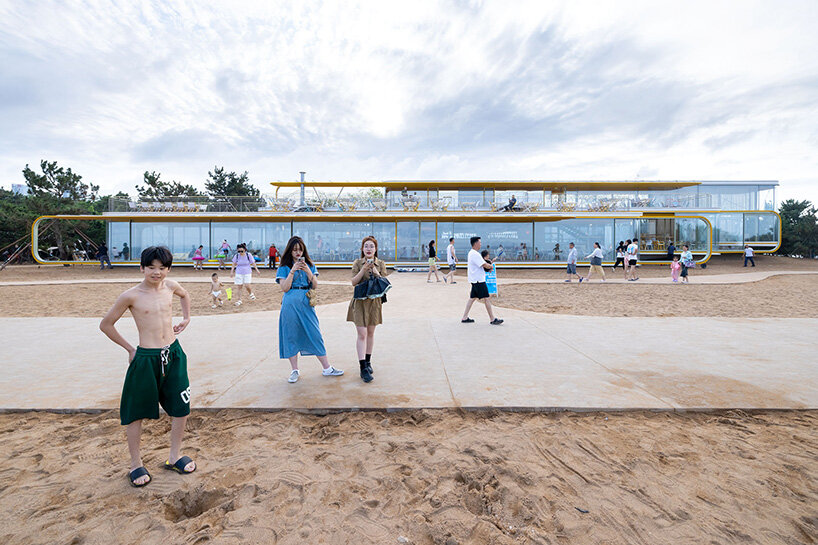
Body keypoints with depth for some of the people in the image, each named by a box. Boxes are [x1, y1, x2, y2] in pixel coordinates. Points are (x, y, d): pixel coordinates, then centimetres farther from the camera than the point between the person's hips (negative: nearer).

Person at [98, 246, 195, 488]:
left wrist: (186, 319, 17)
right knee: (135, 412, 9)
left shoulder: (170, 286, 1)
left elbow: (185, 295, 26)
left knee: (181, 408, 10)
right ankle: (136, 464, 30)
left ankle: (174, 456, 30)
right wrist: (129, 348, 2)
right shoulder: (131, 296, -11)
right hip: (146, 358, -4)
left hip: (173, 354, 4)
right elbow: (106, 325, 0)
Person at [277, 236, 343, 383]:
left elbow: (315, 286, 4)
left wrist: (307, 271, -11)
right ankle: (295, 370, 17)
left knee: (315, 334, 2)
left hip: (307, 304, 2)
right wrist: (293, 271, -14)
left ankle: (327, 368, 10)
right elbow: (284, 288, -6)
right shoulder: (284, 267, 4)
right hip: (291, 304, -2)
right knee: (291, 336, 3)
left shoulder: (309, 265, 11)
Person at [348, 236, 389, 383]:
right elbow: (354, 282, -7)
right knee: (362, 334, -7)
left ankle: (368, 361, 27)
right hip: (360, 301, -2)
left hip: (374, 301, 2)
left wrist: (375, 271, -17)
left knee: (370, 333, 12)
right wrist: (363, 269, -19)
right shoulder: (357, 263, 1)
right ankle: (363, 367, -5)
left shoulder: (381, 264, 4)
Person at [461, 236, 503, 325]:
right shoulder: (475, 254, -18)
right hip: (478, 280, -10)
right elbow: (485, 265, -20)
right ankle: (492, 319, -1)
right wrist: (490, 266, 0)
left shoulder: (471, 253, 15)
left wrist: (488, 265, 9)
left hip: (475, 280, 10)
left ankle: (465, 318, 16)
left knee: (472, 298, 13)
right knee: (486, 299, -6)